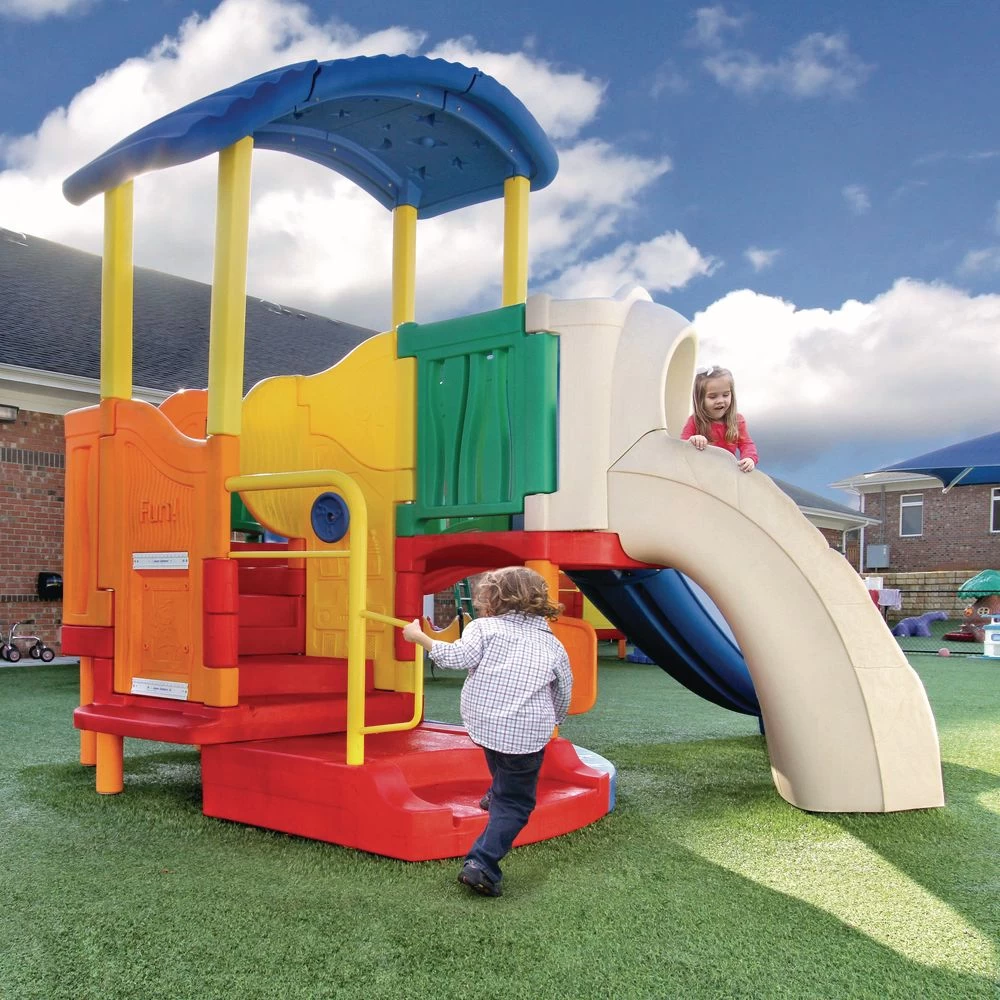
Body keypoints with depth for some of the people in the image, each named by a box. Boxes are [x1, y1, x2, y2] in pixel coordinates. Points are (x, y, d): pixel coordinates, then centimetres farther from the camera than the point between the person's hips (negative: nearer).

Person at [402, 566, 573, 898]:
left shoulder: (484, 627, 1)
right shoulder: (553, 645, 11)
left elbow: (458, 657, -14)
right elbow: (564, 696, 17)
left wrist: (420, 638, -3)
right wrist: (551, 722, 36)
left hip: (482, 722, 1)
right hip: (527, 733, -1)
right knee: (515, 804, 5)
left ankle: (496, 796, 58)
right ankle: (481, 865, -8)